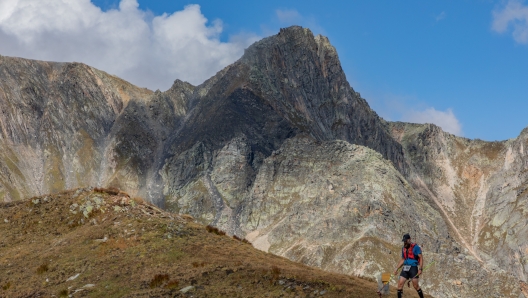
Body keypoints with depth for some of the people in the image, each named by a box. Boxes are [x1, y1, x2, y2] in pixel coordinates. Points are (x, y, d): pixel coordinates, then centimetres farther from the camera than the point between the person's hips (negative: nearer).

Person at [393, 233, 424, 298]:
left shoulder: (415, 247, -6)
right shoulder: (403, 248, 14)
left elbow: (421, 258, -9)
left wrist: (420, 269, -18)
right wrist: (396, 268, 16)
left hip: (413, 268, -6)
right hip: (405, 268, 6)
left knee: (415, 285, -5)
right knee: (400, 284, -4)